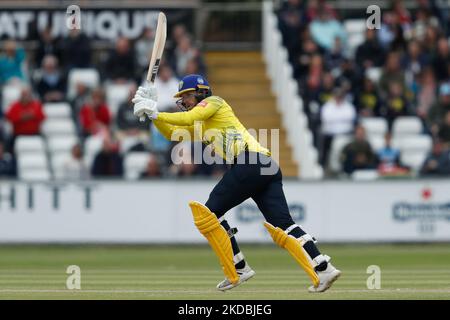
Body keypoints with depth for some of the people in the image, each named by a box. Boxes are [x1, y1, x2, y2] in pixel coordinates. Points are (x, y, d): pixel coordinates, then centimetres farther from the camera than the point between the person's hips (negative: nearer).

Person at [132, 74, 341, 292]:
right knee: (282, 225, -2)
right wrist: (153, 113, 20)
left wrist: (156, 113, 0)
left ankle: (237, 271, -4)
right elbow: (172, 134, 30)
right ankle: (323, 269, -16)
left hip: (251, 162, -9)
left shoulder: (214, 102, 9)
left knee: (209, 212, -3)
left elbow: (188, 118, -7)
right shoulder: (199, 126, 33)